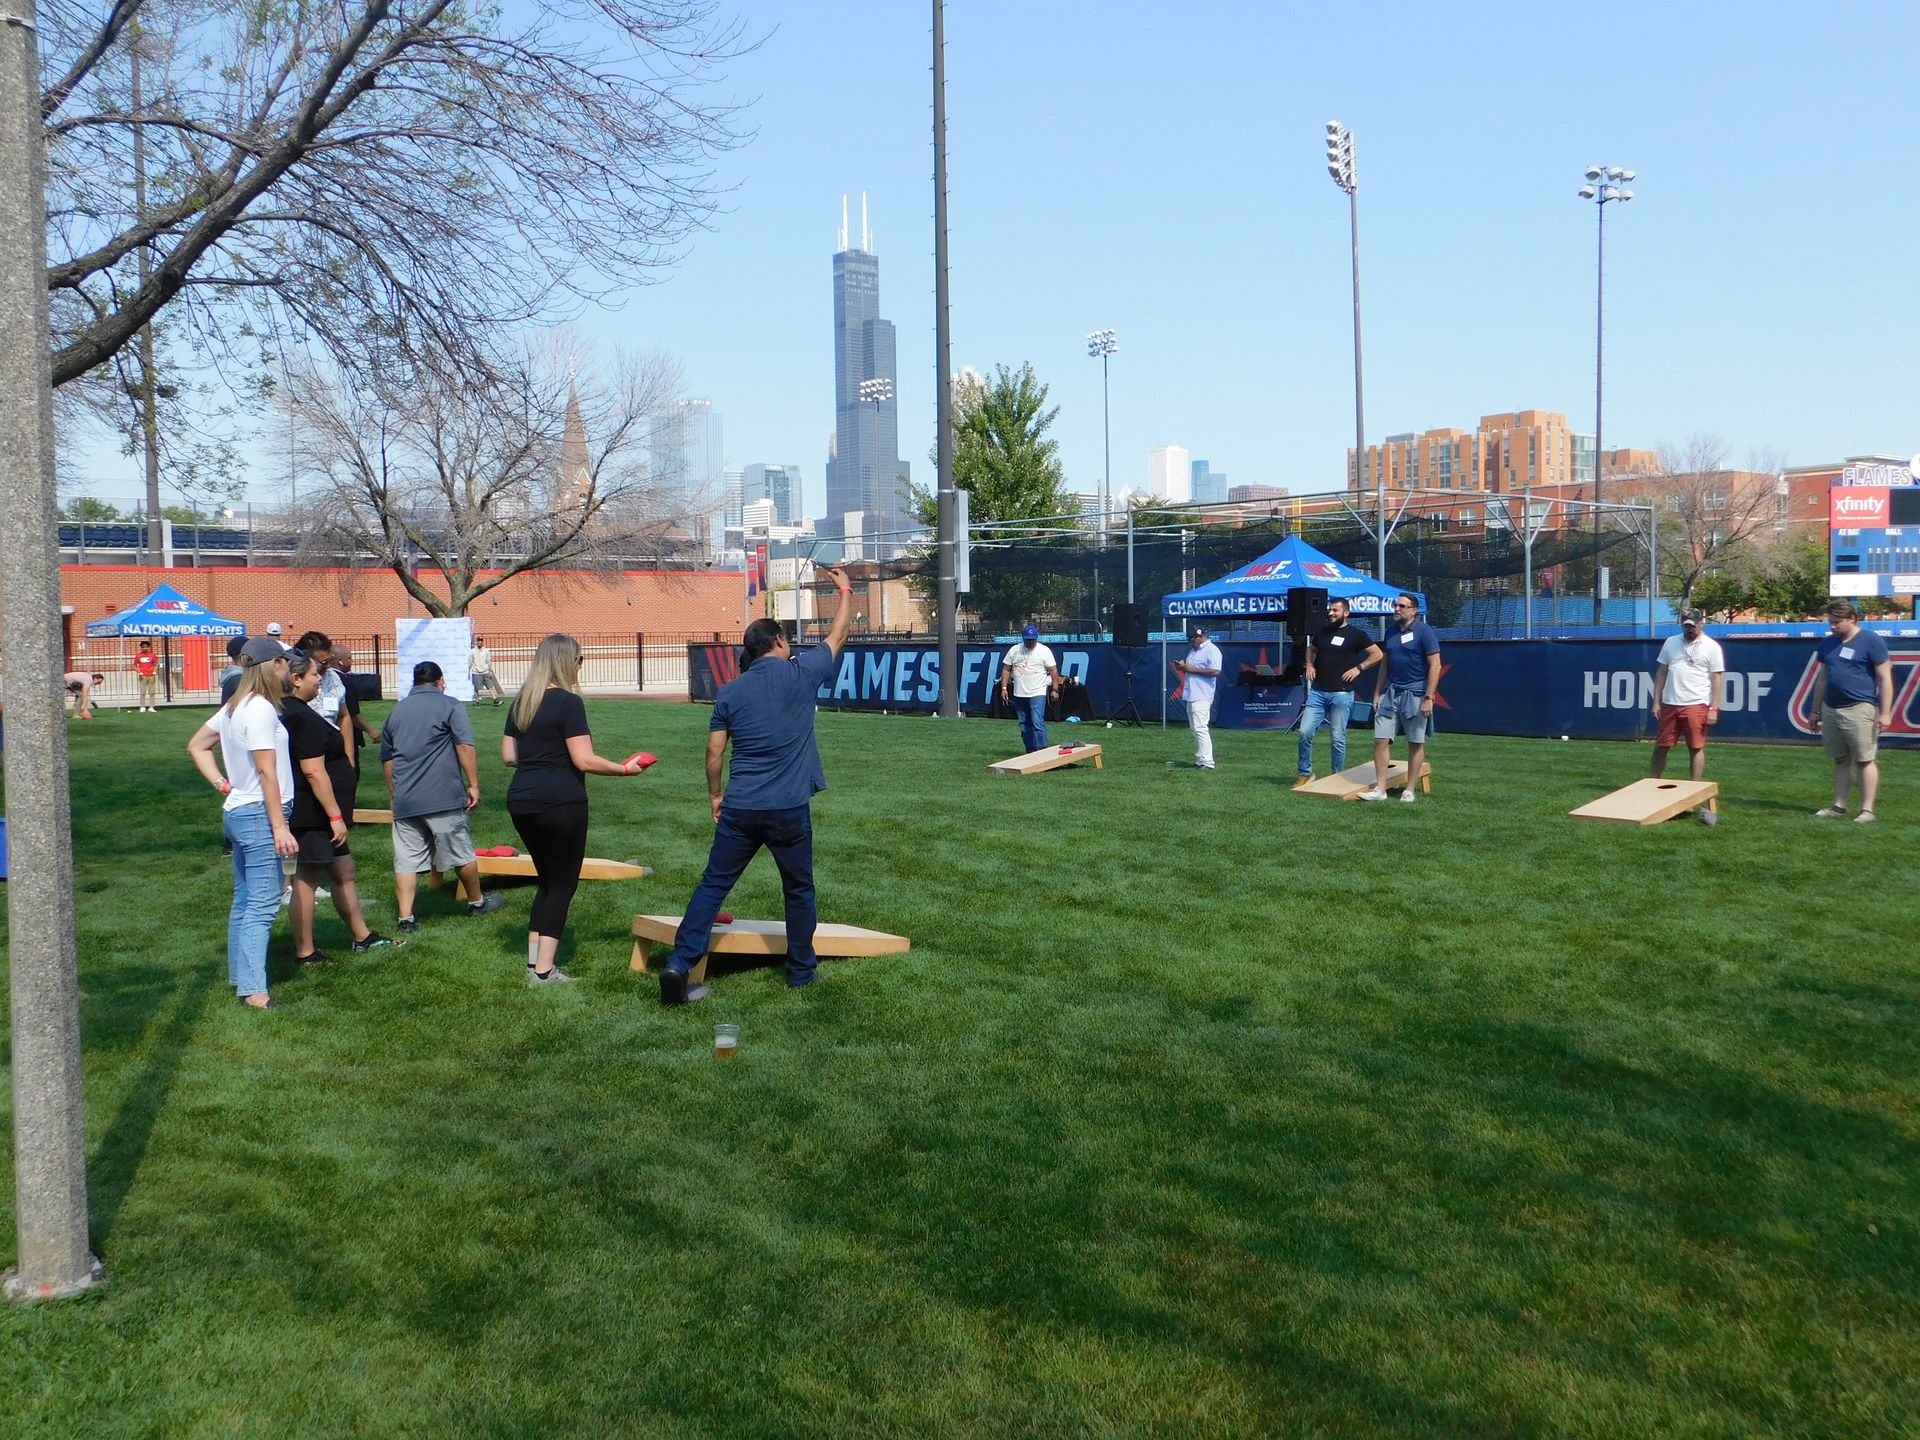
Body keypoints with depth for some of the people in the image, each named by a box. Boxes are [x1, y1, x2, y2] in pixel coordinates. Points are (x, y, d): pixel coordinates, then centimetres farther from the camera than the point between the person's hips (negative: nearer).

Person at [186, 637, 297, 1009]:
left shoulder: (235, 706, 12)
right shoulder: (261, 709, -17)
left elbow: (196, 746, 21)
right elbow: (267, 772, -19)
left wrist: (222, 784, 12)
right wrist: (280, 826, -18)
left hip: (237, 812, 10)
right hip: (259, 814, -10)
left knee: (245, 901, 16)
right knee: (262, 904, -9)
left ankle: (239, 978, 24)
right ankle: (253, 990, -9)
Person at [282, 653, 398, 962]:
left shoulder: (287, 713, 13)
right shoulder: (303, 718, -20)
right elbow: (313, 772, -24)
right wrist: (335, 816, -22)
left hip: (313, 817, 11)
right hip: (312, 816, -11)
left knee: (343, 872, 17)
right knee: (307, 879, -2)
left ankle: (362, 937, 26)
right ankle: (304, 953, 6)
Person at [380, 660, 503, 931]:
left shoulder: (397, 711, 16)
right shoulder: (450, 707, 0)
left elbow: (386, 758, 22)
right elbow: (465, 747, -10)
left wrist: (393, 795, 30)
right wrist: (473, 784, -5)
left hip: (404, 800, 4)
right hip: (443, 797, -4)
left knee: (407, 860, 3)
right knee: (461, 853, 11)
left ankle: (405, 918, -3)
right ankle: (476, 902, 26)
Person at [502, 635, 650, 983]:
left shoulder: (521, 702, 11)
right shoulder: (569, 702, -12)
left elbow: (508, 756, 14)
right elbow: (584, 761, -15)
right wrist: (624, 769, -3)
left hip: (520, 801, 7)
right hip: (560, 802, -7)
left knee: (547, 880, 19)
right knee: (562, 883, 4)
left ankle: (534, 962, 19)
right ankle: (544, 969, 3)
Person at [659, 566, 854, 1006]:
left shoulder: (730, 692, 5)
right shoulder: (801, 673, -2)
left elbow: (714, 750, 7)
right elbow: (838, 635, 12)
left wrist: (714, 794, 21)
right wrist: (845, 590, 28)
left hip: (739, 808, 2)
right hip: (789, 809, -2)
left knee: (713, 885, 8)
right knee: (799, 891, 15)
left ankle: (678, 965, -1)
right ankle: (801, 970, 25)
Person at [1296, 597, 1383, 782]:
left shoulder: (1355, 634, -1)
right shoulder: (1323, 631, 13)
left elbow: (1378, 654, -1)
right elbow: (1311, 649, 32)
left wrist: (1359, 668, -8)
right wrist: (1310, 664, 13)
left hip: (1341, 694, -5)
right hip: (1317, 692, 5)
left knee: (1338, 737, 0)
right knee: (1305, 732, -3)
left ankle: (1338, 776, 12)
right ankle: (1305, 773, 10)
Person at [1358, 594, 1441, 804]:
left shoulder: (1424, 631, -7)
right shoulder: (1391, 631, 11)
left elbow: (1435, 665, -10)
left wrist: (1428, 698, -16)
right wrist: (1377, 693, 14)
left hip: (1415, 694, -6)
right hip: (1391, 692, 6)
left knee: (1416, 744, 4)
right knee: (1381, 740, -1)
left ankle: (1409, 790, 12)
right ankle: (1380, 789, 3)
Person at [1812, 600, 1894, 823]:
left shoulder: (1871, 641, -5)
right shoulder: (1828, 643, 13)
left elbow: (1884, 679, -7)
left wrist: (1885, 713, -11)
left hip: (1859, 709, -6)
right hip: (1831, 710, 6)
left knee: (1865, 760, -3)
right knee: (1841, 760, 10)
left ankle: (1867, 810, -2)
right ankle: (1839, 807, 14)